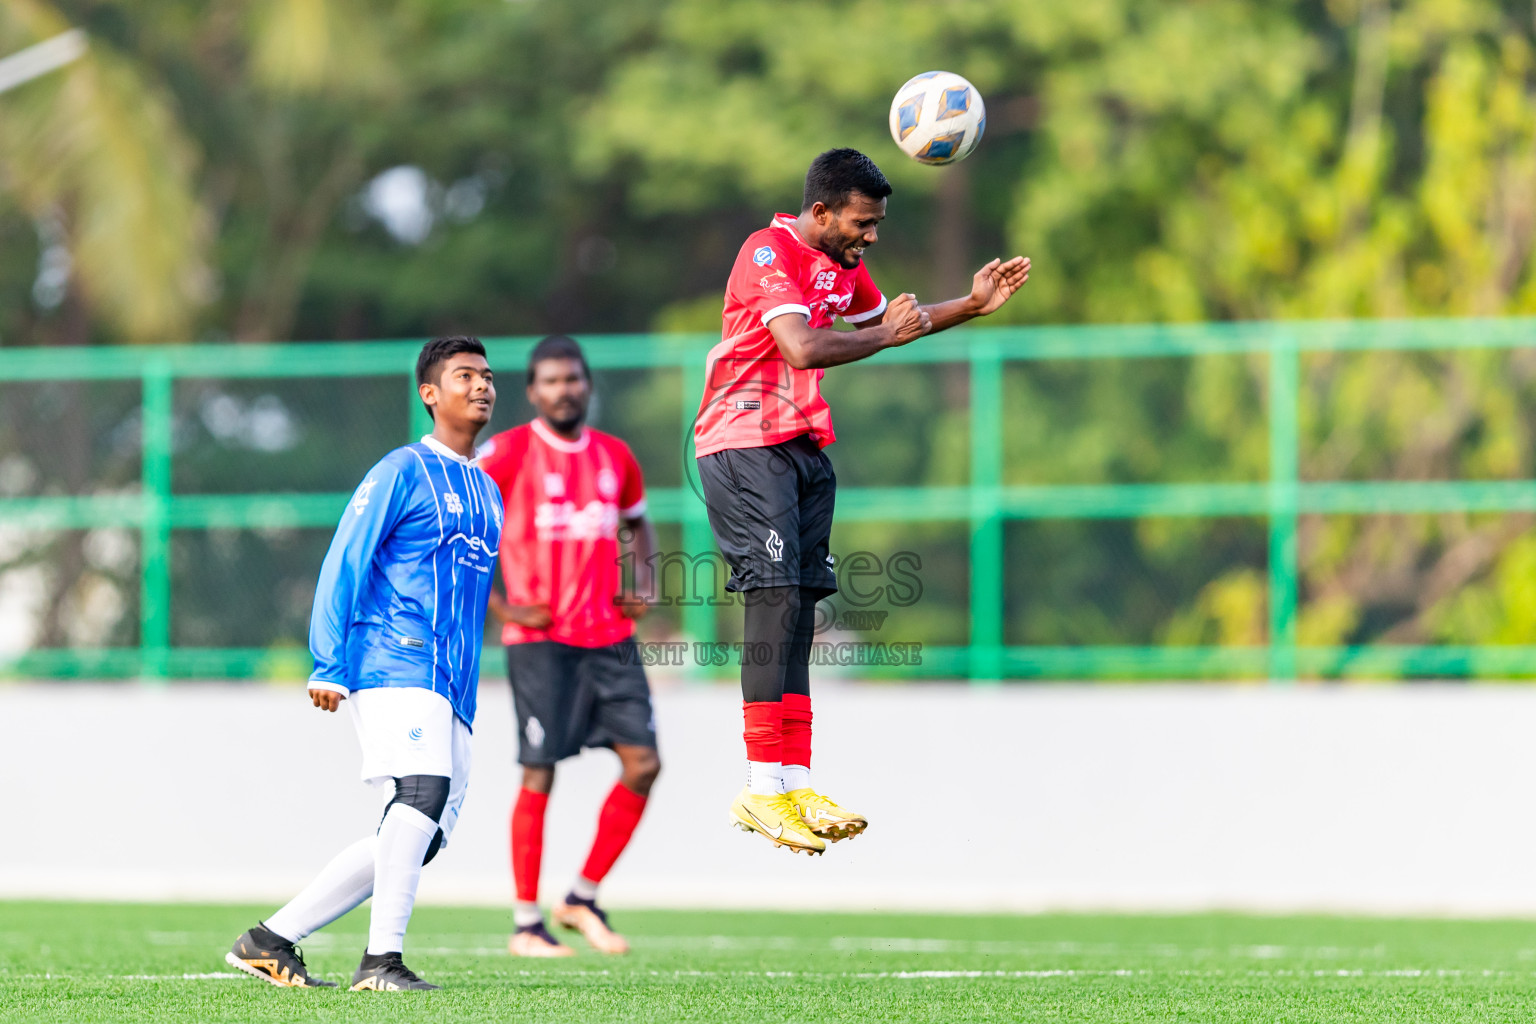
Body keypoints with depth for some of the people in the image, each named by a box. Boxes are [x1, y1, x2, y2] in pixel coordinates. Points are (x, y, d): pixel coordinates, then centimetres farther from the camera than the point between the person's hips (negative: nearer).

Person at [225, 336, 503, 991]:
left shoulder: (488, 493, 23)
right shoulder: (402, 471, 0)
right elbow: (342, 567, -6)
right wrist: (328, 667, -14)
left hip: (452, 691, 8)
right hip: (392, 664, -8)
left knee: (419, 838, 2)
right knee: (424, 790, -27)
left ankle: (271, 941, 10)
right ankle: (381, 960, -29)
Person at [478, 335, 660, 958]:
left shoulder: (615, 457, 11)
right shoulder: (507, 454, -6)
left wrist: (643, 582, 12)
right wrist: (499, 607, -9)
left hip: (610, 637, 5)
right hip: (540, 641, -5)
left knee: (643, 763, -4)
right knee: (540, 773, -5)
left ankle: (583, 899, 9)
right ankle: (526, 924, 4)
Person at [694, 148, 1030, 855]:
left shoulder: (845, 262, 14)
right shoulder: (770, 253, -16)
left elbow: (881, 320, 33)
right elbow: (802, 348, -29)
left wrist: (971, 305, 21)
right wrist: (886, 336, -16)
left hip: (804, 445, 9)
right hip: (744, 444, -9)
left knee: (800, 604, 4)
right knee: (776, 593, -18)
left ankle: (795, 787, 4)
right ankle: (761, 790, -20)